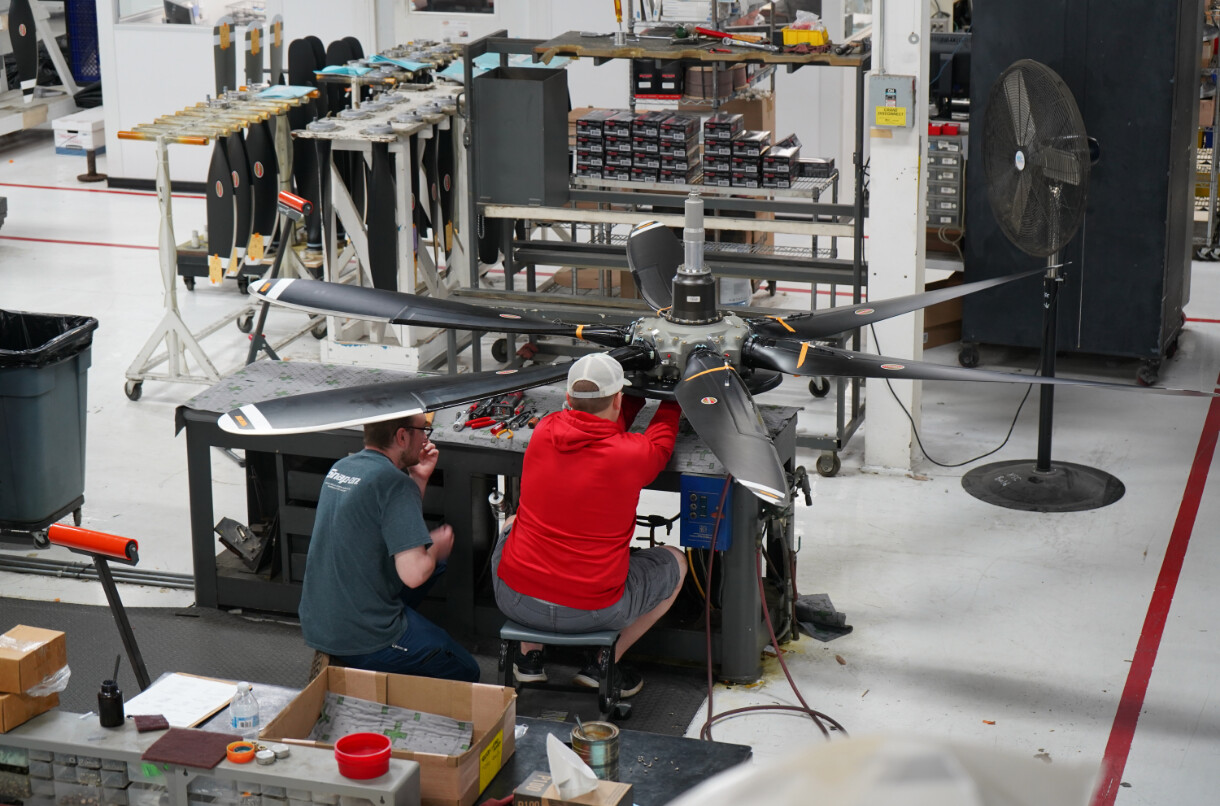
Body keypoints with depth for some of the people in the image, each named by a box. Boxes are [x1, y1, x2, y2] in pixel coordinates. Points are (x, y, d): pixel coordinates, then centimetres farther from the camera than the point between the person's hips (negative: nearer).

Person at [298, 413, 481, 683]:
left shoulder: (340, 467, 7)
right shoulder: (395, 482, -20)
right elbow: (413, 574, -26)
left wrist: (419, 478, 9)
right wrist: (436, 547, -6)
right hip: (362, 639, -9)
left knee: (434, 561, 23)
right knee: (466, 672, 8)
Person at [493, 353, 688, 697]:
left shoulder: (544, 432, -5)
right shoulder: (632, 455, -16)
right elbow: (661, 437, 10)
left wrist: (639, 393, 32)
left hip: (515, 600, 3)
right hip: (591, 611, -3)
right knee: (675, 562, 22)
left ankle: (529, 657, 32)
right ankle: (603, 664, 19)